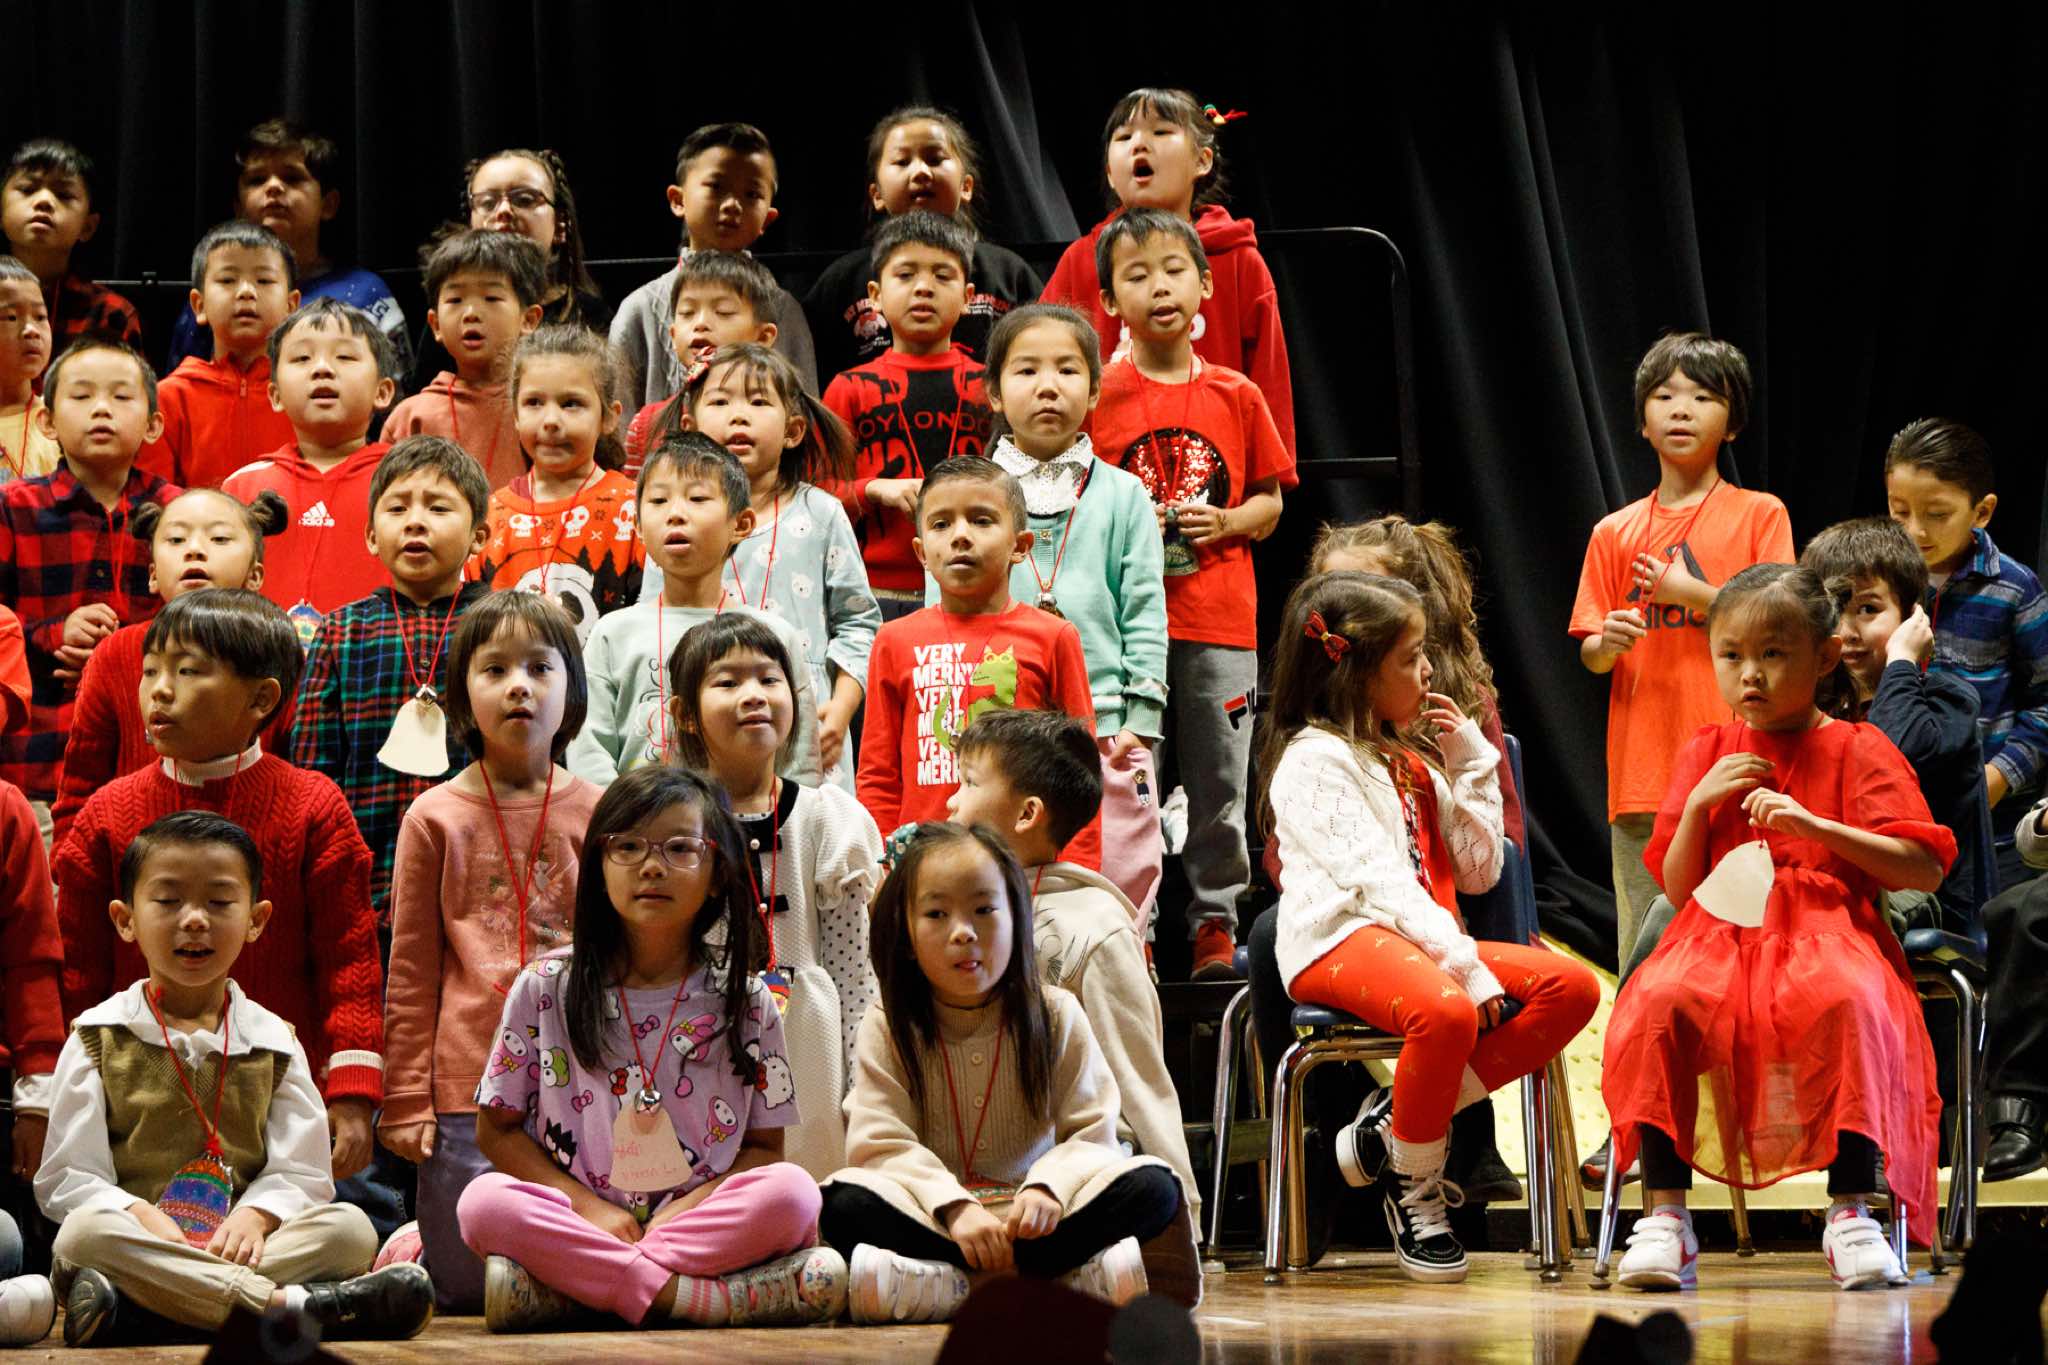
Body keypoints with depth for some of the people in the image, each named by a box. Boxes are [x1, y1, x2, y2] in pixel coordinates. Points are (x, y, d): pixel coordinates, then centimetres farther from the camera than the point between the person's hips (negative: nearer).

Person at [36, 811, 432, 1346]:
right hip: (138, 1242, -2)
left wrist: (254, 1216, -15)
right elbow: (69, 1177, 1)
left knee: (349, 1227, -25)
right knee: (83, 1234, -36)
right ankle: (291, 1304, -41)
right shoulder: (98, 1037, 9)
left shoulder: (273, 1041, 15)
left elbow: (301, 1173, 7)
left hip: (238, 1240, 2)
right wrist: (142, 1218, -18)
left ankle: (132, 1310, -39)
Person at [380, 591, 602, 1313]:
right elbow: (410, 975, 4)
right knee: (466, 1291, -1)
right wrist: (405, 1100, -1)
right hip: (467, 1088, -2)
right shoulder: (435, 818, 3)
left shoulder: (596, 814, 7)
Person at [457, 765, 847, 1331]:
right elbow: (497, 1129, 6)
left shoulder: (748, 1004, 6)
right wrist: (589, 1207, -9)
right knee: (485, 1202, -31)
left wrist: (692, 1205, -14)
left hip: (697, 1220, 1)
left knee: (793, 1191, -29)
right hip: (576, 1216, -1)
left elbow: (765, 1148, 7)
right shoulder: (545, 989, 5)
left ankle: (553, 1293, -28)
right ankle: (707, 1297, -33)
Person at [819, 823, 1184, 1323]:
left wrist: (1048, 1187, -23)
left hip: (1031, 1217, 1)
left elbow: (1092, 1132, -1)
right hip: (931, 1217, -1)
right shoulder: (888, 1029, 2)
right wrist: (953, 1207, -26)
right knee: (843, 1203, -32)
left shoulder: (1056, 1016, 6)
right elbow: (881, 1145, -9)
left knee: (1155, 1187, -23)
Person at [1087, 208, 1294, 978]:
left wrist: (1227, 523, -7)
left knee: (1220, 785, 4)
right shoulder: (1097, 398, 2)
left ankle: (1216, 926, 13)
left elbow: (1270, 502, 13)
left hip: (1220, 622, 2)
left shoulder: (1237, 398, 8)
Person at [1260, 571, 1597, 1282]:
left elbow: (1477, 872, 22)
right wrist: (1467, 968, -23)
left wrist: (1472, 763, 15)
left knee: (1572, 985, -13)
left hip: (1425, 938, 9)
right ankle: (1414, 1190, -14)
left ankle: (1394, 1125, -12)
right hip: (1339, 940, -9)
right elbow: (1377, 878, -15)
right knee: (1445, 1011, -40)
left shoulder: (1412, 763, 25)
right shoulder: (1314, 760, -3)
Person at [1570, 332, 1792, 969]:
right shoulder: (1615, 533, 15)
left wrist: (1691, 593, -10)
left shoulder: (1758, 513, 6)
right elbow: (1589, 655, 14)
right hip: (1642, 770, 3)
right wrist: (1607, 643, -9)